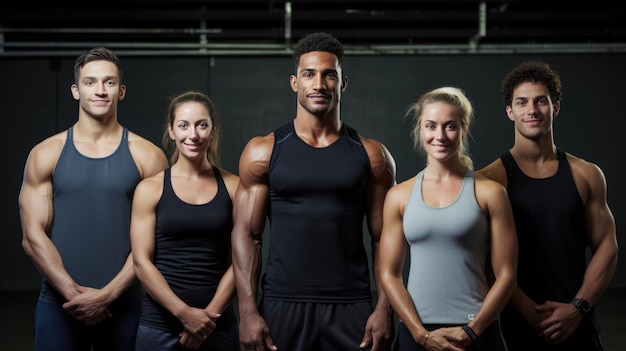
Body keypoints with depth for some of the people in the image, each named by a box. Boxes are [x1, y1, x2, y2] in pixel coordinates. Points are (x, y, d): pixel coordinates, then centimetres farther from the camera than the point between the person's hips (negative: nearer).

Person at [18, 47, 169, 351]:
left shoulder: (148, 157, 0)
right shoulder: (45, 154, 3)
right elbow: (33, 236, -2)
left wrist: (107, 294, -11)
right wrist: (74, 292, -12)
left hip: (124, 305, 0)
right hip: (59, 304, 0)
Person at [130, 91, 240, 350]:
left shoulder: (233, 187, 2)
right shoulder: (150, 189, -1)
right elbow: (142, 262, -5)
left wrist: (208, 315, -9)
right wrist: (184, 313, -13)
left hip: (218, 326, 1)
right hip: (159, 325, -1)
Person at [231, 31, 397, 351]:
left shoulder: (371, 155, 5)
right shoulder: (263, 152, 3)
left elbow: (383, 239, 3)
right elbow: (247, 234, 1)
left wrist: (385, 308, -6)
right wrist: (248, 311, -8)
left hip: (352, 308, 0)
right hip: (282, 305, 0)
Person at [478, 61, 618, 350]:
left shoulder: (587, 175, 5)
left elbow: (606, 248, 4)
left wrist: (578, 307, -9)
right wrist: (530, 311, -15)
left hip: (577, 325, 2)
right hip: (515, 325, -2)